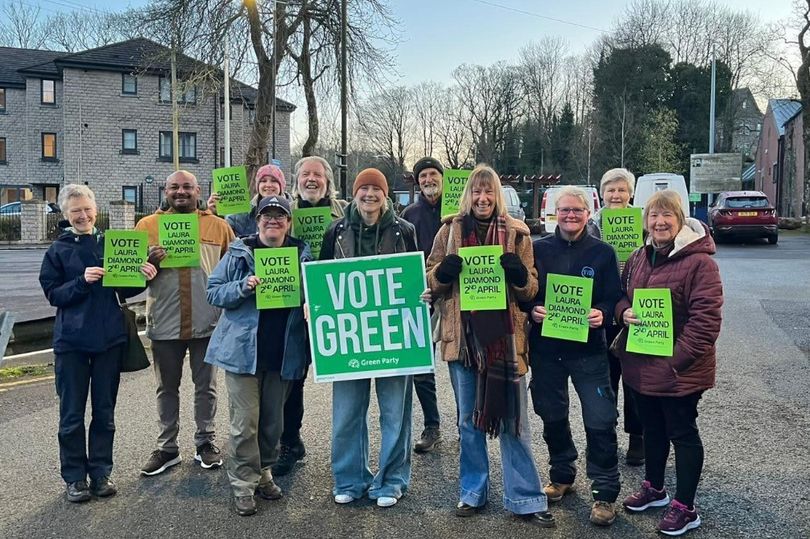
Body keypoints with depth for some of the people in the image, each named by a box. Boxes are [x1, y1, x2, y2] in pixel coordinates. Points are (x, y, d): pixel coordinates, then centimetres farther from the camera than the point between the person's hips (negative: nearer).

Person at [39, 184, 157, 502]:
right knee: (72, 413, 6)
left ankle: (101, 472, 22)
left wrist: (143, 278, -13)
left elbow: (125, 290, 7)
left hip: (110, 338, 2)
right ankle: (74, 477, 18)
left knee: (105, 411, 10)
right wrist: (82, 281, -19)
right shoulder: (58, 250, 1)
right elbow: (53, 294, -3)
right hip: (71, 341, -1)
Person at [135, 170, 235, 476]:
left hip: (207, 322, -1)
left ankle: (206, 442, 26)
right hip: (164, 322, 1)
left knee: (206, 387, 11)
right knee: (167, 388, 13)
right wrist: (149, 261, -15)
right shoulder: (147, 225, 4)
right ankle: (167, 448, 24)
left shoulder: (218, 226, 3)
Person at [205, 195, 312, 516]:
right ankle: (243, 484, 12)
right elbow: (214, 292, -1)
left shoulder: (302, 255, 7)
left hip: (283, 353, 3)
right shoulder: (238, 253, 1)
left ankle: (264, 473, 30)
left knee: (273, 419, 13)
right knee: (245, 421, -2)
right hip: (243, 349, -2)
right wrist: (244, 287, -18)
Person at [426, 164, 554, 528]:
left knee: (513, 420, 5)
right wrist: (443, 272, -15)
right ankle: (472, 492, 27)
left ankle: (525, 500, 16)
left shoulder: (516, 233, 3)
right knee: (469, 420, 12)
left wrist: (519, 274, -17)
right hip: (463, 336, 1)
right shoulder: (450, 230, 5)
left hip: (505, 336, -1)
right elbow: (431, 282, 7)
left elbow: (530, 289, 5)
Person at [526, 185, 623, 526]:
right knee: (552, 417, 15)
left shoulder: (603, 253, 1)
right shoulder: (538, 250, 3)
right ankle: (561, 475, 36)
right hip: (545, 348, 2)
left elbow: (614, 299, 0)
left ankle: (604, 492, 12)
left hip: (588, 349, -2)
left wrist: (602, 314, -21)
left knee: (600, 422, -3)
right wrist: (532, 310, -15)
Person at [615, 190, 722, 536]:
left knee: (682, 434, 6)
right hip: (640, 365, 7)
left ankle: (685, 507, 20)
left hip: (679, 370, -7)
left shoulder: (698, 261, -16)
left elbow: (706, 317, -19)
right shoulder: (637, 259, 7)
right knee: (652, 429, 21)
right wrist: (624, 312, -7)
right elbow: (621, 297, 17)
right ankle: (653, 488, 40)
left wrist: (678, 360, -22)